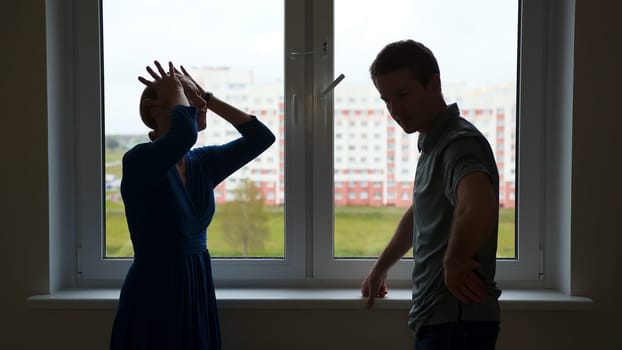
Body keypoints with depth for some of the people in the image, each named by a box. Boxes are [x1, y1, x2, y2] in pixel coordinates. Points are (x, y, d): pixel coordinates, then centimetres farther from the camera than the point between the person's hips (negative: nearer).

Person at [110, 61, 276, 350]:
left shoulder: (203, 162, 6)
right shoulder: (139, 160, -15)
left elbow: (262, 137, 5)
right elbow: (185, 132, -35)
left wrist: (208, 97, 2)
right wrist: (176, 91, -14)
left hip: (199, 294, 7)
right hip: (153, 297, -7)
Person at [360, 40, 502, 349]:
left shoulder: (460, 142, -18)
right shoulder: (433, 144, 14)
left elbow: (478, 208, -39)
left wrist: (454, 263, -24)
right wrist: (380, 269, 34)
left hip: (456, 322, -9)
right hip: (438, 318, 10)